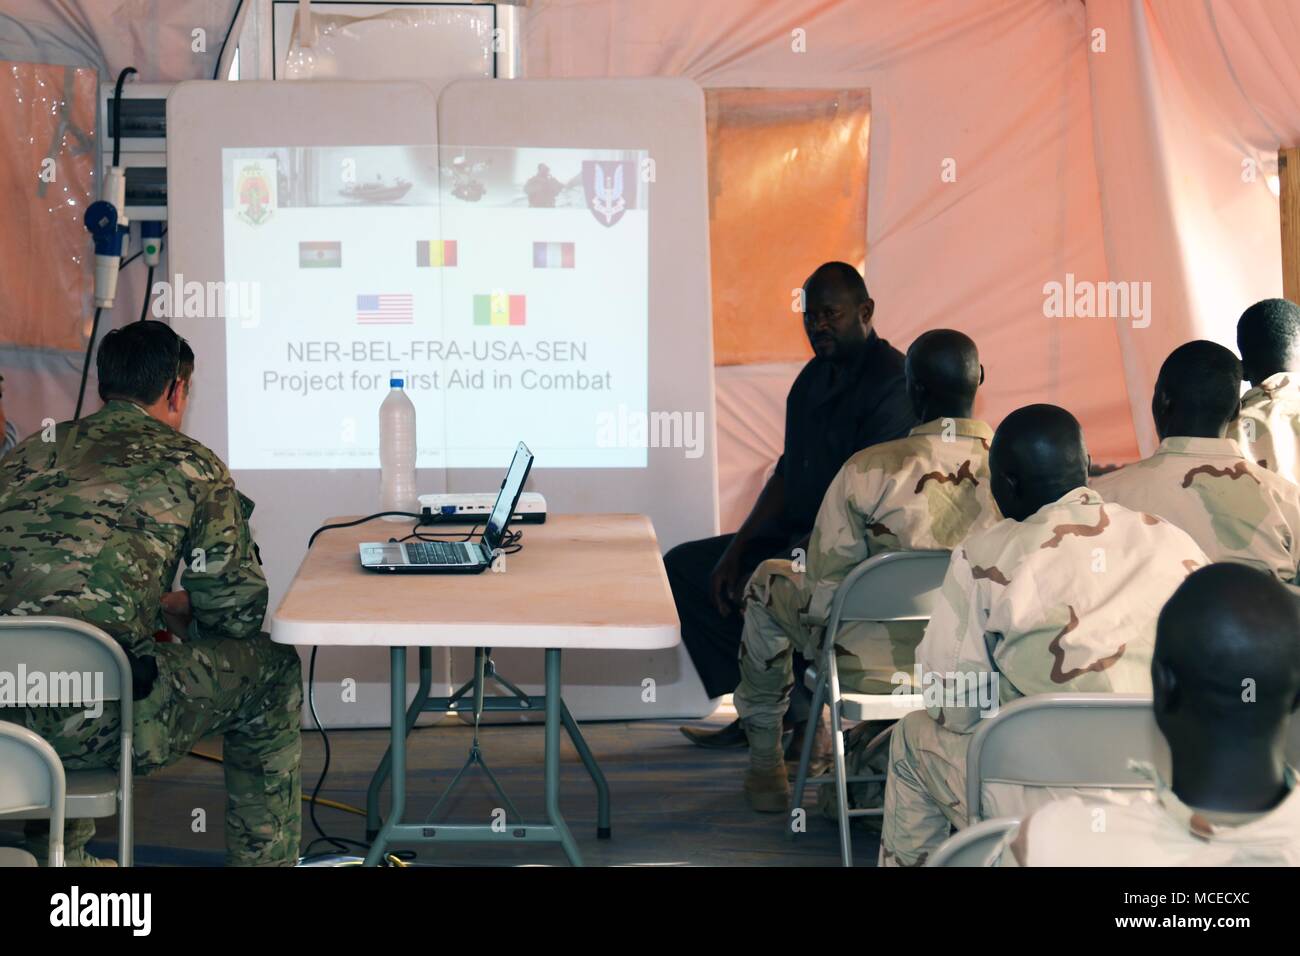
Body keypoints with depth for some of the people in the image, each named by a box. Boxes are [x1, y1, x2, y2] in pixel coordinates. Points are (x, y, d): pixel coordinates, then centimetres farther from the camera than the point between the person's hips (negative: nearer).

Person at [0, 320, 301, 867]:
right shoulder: (192, 468, 4)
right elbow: (239, 612, 8)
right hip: (95, 725, -6)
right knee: (271, 665, 18)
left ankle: (60, 853, 47)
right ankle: (263, 857, 27)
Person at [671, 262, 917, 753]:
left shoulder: (891, 382, -16)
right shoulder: (815, 377, 14)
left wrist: (798, 554, -25)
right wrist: (737, 550, 6)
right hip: (798, 537, 10)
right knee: (683, 566, 8)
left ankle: (798, 714, -9)